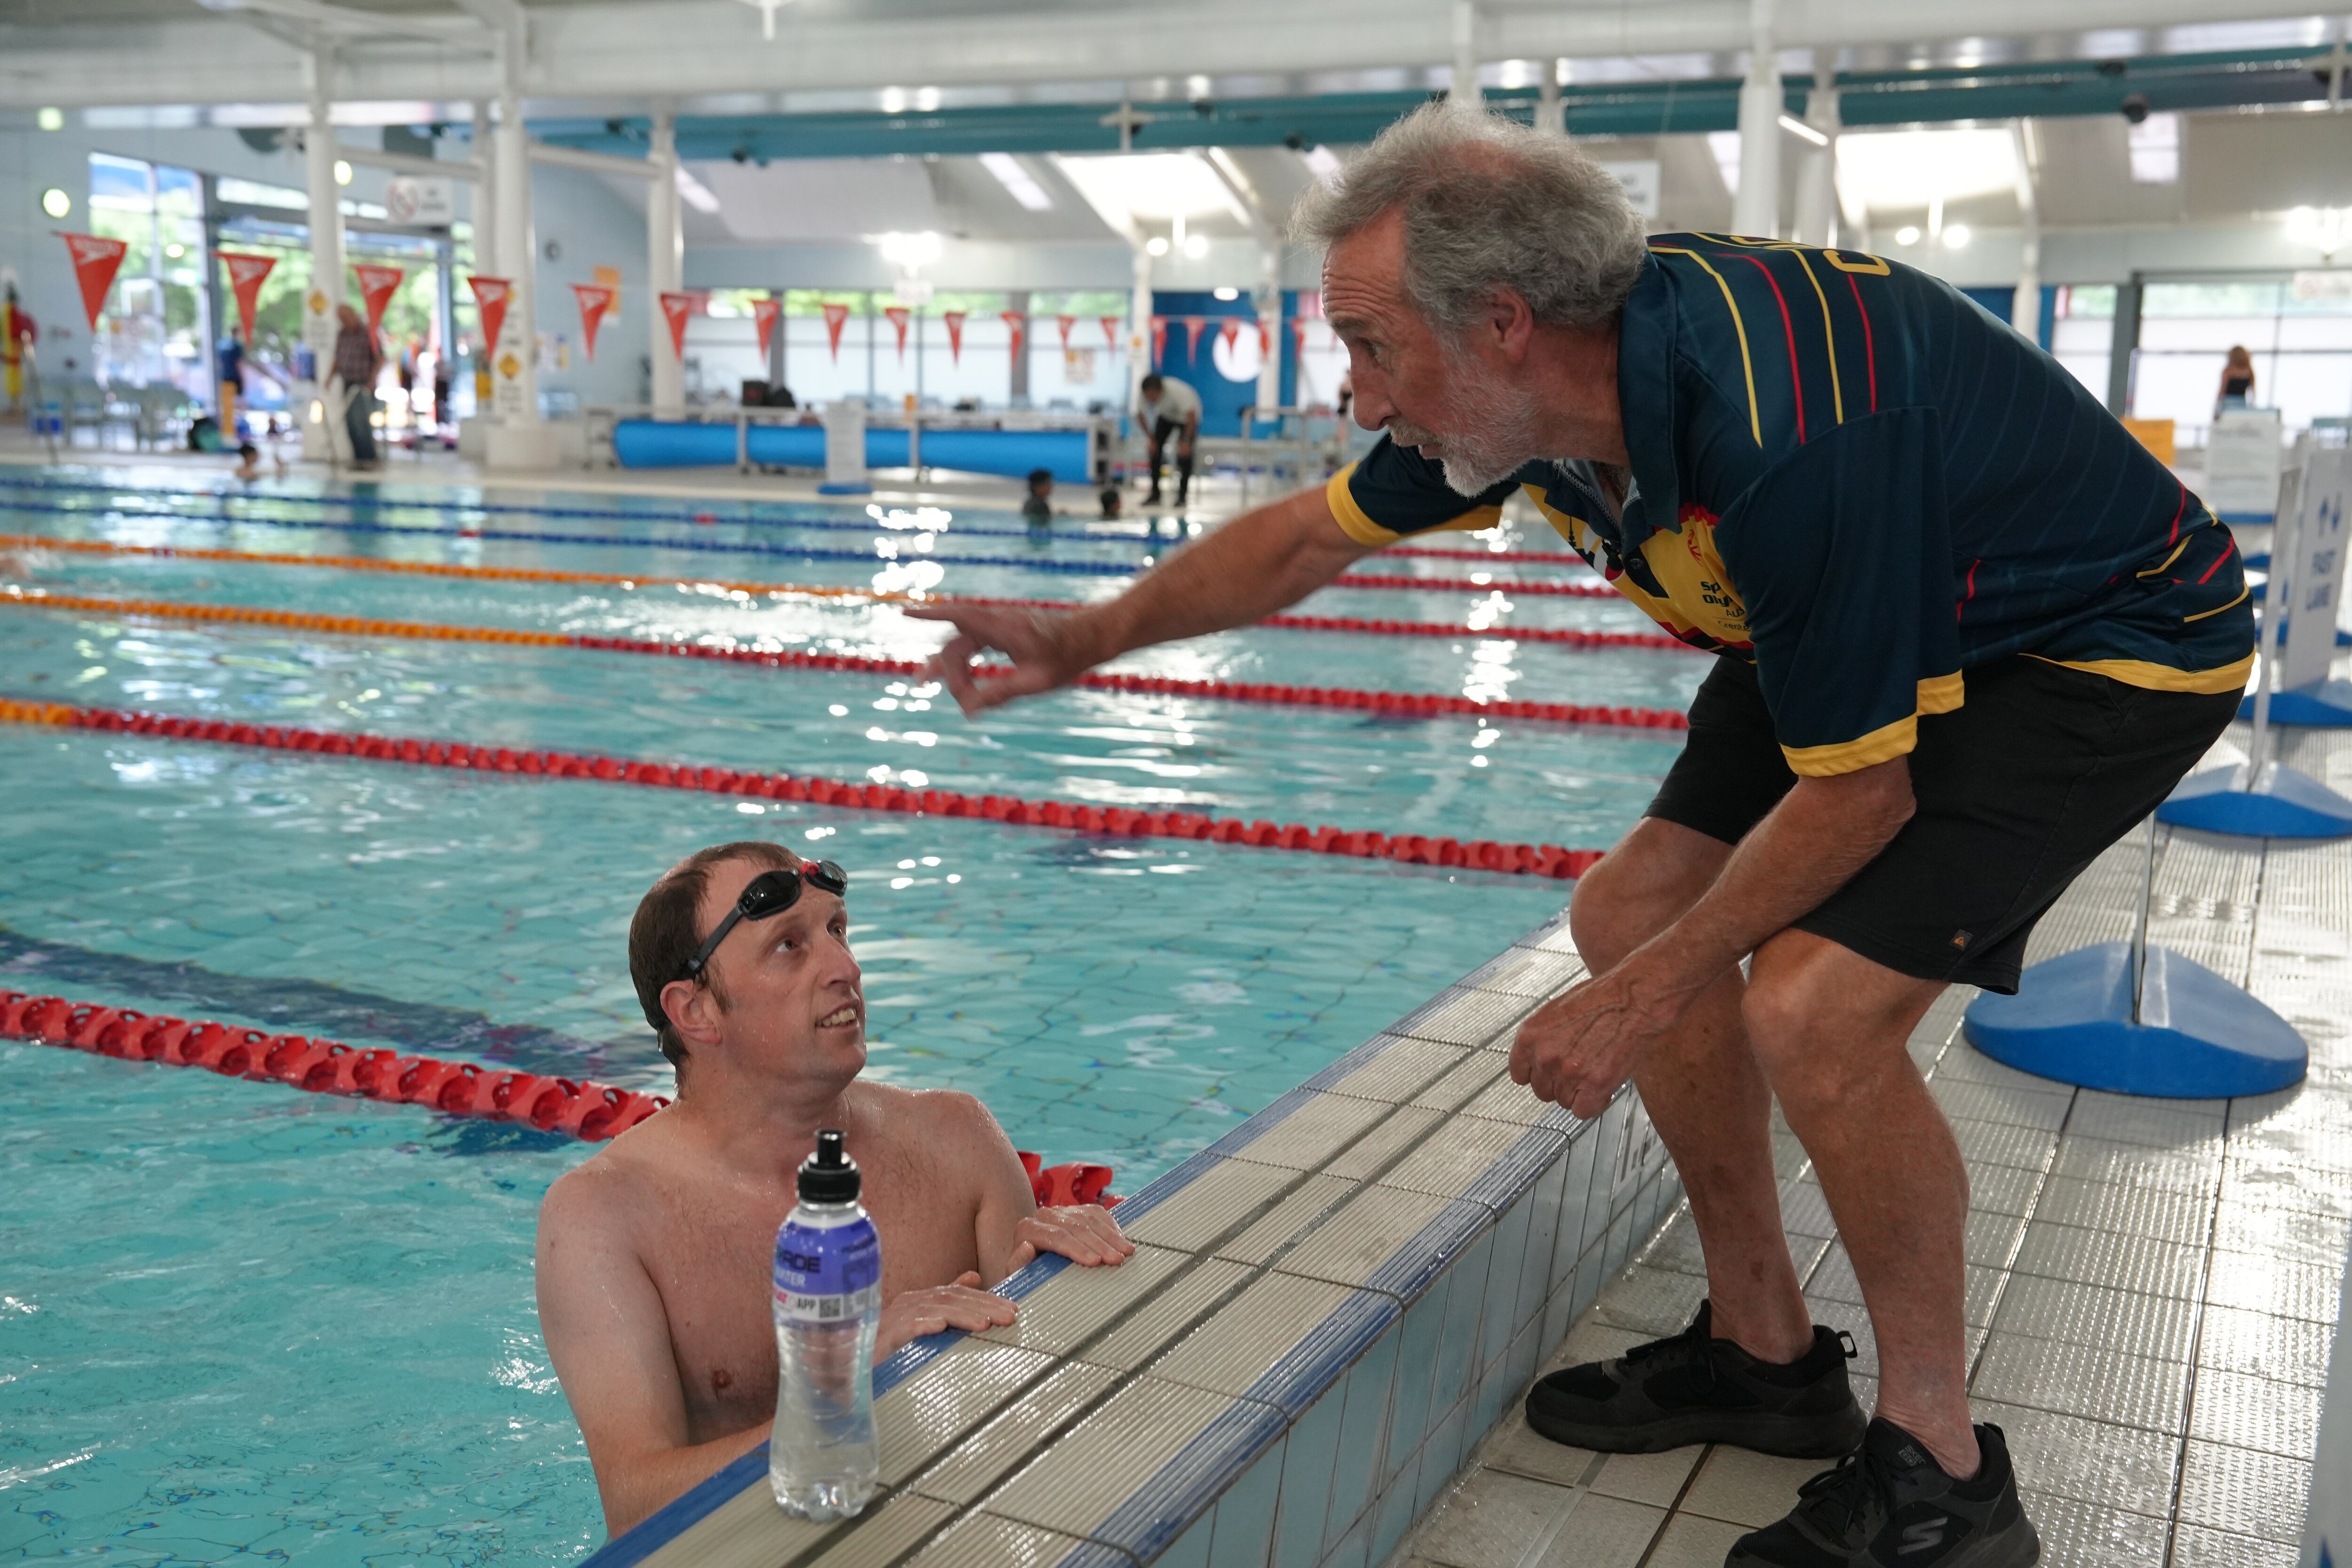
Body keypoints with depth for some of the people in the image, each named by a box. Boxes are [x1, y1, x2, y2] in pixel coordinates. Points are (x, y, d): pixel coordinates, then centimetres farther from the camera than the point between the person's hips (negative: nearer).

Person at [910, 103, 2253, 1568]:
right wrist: (1090, 638, 7)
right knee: (1632, 911, 3)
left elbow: (1858, 790, -27)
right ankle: (1766, 1350, 18)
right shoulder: (1546, 374, -12)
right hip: (1873, 615, 9)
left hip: (2113, 638, -9)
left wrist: (1642, 1000, -20)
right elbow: (1309, 534, 4)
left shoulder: (1782, 435, -38)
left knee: (1813, 1006, -24)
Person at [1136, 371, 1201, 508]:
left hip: (1187, 415, -4)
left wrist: (1186, 441, -35)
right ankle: (1155, 494, -4)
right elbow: (1141, 416, -13)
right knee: (1155, 448, -11)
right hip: (1166, 416, 4)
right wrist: (1151, 439, -16)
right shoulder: (1143, 396, -30)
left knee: (1185, 452, -19)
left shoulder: (1178, 391, -42)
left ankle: (1182, 495, -11)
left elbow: (1192, 416, -36)